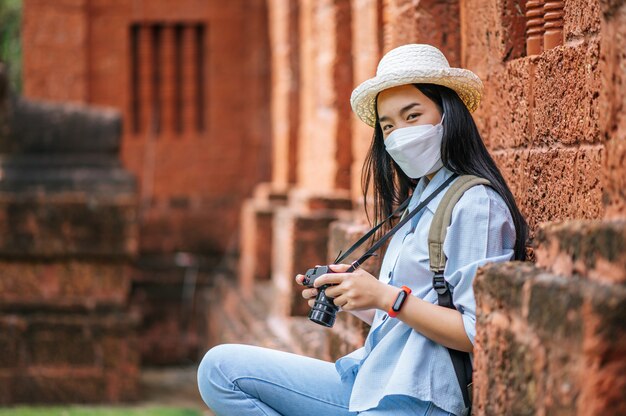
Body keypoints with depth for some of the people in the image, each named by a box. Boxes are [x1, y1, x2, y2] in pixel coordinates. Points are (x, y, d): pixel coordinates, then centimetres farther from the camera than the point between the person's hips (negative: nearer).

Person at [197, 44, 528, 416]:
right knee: (221, 368, 2)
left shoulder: (476, 204, -11)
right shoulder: (419, 200, 18)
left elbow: (478, 333, -17)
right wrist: (350, 297, 2)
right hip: (368, 384, 10)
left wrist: (385, 297, -19)